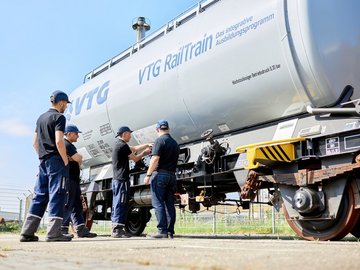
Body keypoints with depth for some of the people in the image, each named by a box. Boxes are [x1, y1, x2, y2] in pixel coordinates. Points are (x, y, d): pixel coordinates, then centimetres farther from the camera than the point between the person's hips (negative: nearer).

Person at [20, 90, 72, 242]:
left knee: (40, 195, 8)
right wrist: (66, 161, -11)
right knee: (56, 195, -7)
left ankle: (27, 232, 6)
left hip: (43, 162, 8)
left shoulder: (41, 118, 19)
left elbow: (35, 143, 19)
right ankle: (53, 232, -10)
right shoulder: (59, 117, -6)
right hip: (56, 161, -8)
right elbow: (59, 141, -17)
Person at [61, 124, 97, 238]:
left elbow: (79, 159, 21)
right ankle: (62, 229, -6)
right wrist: (78, 157, 1)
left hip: (74, 179, 11)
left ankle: (81, 229, 9)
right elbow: (78, 158, -19)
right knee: (67, 204, -9)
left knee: (77, 205, 8)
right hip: (69, 178, -11)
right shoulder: (66, 144, -11)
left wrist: (77, 158, 1)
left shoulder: (70, 145, 24)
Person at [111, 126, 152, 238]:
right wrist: (145, 153, 10)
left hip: (116, 179, 10)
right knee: (121, 204, -10)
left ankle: (114, 229, 14)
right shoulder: (123, 146, -12)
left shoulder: (119, 145, 18)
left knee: (117, 205, 11)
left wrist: (147, 145, 22)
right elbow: (135, 158, -5)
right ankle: (118, 230, -11)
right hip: (122, 179, -10)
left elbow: (134, 148, 25)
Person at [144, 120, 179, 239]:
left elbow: (155, 159, -16)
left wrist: (148, 175, -15)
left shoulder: (160, 140, -7)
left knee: (158, 204, -6)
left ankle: (162, 231, -11)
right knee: (170, 204, 8)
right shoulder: (175, 143, 18)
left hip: (160, 174, -7)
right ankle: (170, 231, 8)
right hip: (172, 175, 8)